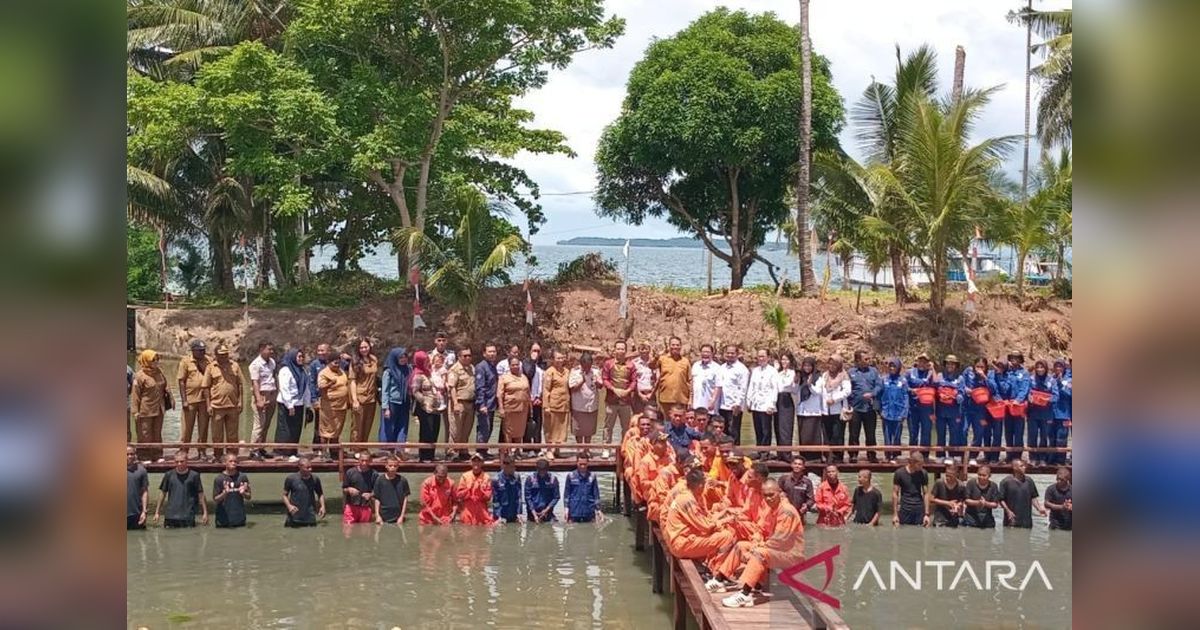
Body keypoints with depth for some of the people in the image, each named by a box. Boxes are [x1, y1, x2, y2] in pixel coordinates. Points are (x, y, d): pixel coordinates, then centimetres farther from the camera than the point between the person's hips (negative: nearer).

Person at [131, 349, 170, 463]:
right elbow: (135, 395, -11)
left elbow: (164, 388, 18)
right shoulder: (140, 376, -12)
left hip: (159, 409, 6)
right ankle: (144, 456, 10)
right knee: (145, 434, 2)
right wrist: (135, 411, -13)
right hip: (146, 410, -6)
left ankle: (157, 455, 22)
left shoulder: (159, 371, 6)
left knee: (157, 433, 13)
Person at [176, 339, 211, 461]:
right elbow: (181, 381, -4)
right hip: (190, 399, -3)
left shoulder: (208, 361, 5)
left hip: (204, 399, 3)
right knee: (187, 427, 3)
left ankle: (202, 452, 19)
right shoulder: (185, 361, -3)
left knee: (203, 427, 9)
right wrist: (184, 400, -10)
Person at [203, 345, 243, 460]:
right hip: (217, 406, -2)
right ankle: (218, 457, 17)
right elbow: (206, 387, 1)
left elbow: (240, 385, 10)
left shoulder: (235, 366, 7)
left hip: (233, 406, 2)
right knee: (217, 435, 7)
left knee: (232, 435, 9)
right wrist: (208, 405, -4)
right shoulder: (211, 367, 1)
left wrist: (240, 402, 3)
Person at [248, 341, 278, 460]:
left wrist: (277, 391, 17)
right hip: (262, 395, -7)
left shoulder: (272, 362, 13)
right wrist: (259, 400, -24)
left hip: (272, 395, 7)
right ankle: (254, 450, -6)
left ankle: (261, 448, 17)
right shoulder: (256, 364, -10)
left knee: (267, 424, 10)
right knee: (259, 424, -9)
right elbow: (255, 383, -16)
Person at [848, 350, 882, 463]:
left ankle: (871, 455, 18)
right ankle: (853, 455, 12)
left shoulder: (873, 371, 5)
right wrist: (848, 405, -10)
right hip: (855, 408, -2)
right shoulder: (851, 372, -2)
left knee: (871, 434, 9)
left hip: (870, 407, 2)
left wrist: (872, 394, -17)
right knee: (854, 434, 4)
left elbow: (879, 385, 0)